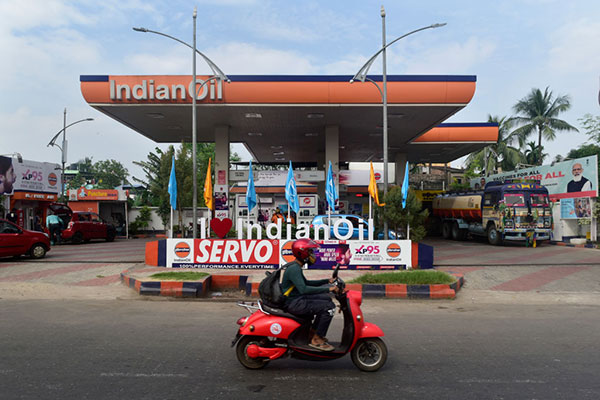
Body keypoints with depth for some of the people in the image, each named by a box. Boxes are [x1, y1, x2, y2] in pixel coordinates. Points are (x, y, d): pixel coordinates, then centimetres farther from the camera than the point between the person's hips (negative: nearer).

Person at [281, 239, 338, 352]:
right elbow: (303, 289, -30)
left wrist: (327, 281, 17)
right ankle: (316, 340, -8)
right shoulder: (294, 268, -19)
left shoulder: (296, 266, 14)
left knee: (326, 298, 17)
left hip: (297, 299, 11)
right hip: (293, 303, -11)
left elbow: (306, 283, 25)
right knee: (329, 307, -18)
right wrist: (328, 289, -27)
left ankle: (313, 331, 19)